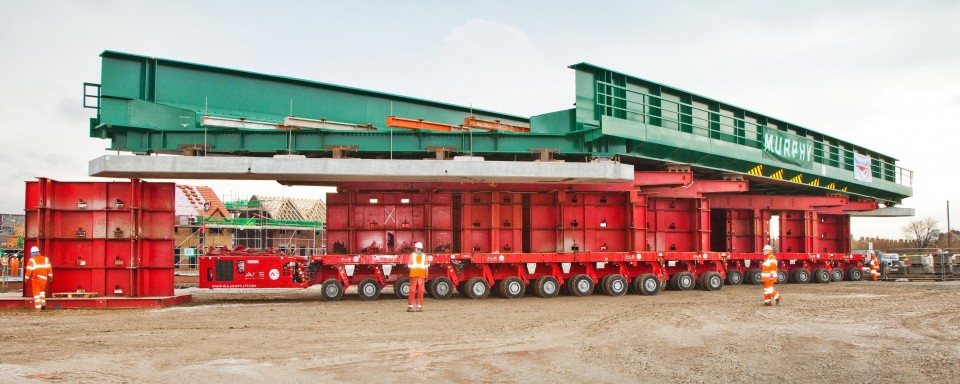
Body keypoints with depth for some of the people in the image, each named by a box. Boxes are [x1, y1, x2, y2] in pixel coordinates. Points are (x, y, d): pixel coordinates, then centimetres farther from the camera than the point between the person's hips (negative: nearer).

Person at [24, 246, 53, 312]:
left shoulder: (32, 260, -5)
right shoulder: (45, 259, 8)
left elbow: (29, 270, -8)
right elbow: (49, 268, 8)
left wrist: (26, 278, 2)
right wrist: (50, 277, 15)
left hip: (35, 279, -4)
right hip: (44, 278, 4)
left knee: (36, 292, 1)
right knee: (42, 290, 25)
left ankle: (37, 308, -1)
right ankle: (43, 303, 13)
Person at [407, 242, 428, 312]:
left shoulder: (412, 255, 2)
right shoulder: (424, 256, 6)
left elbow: (410, 265, -1)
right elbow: (426, 267, 1)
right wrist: (426, 276, 4)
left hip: (414, 273, -1)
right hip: (422, 274, 1)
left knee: (412, 289, 2)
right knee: (420, 290, 2)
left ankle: (410, 306, 1)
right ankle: (419, 306, 0)